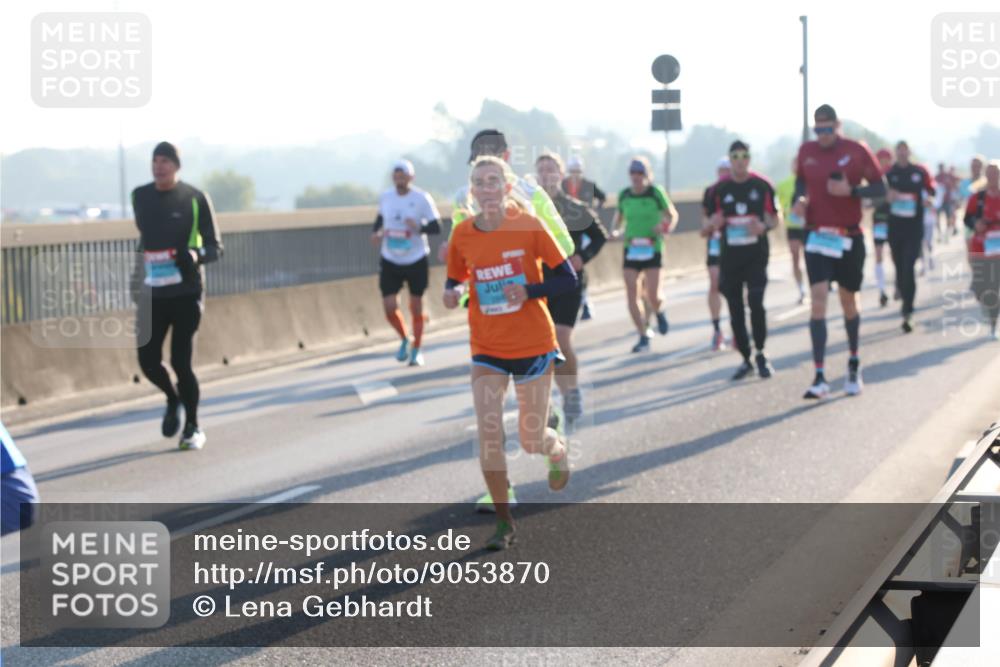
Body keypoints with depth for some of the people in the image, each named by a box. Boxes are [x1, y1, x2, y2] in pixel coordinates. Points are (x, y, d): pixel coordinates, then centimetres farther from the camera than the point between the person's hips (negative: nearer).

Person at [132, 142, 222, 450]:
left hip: (187, 293, -4)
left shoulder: (196, 199, -5)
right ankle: (173, 400, 31)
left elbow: (216, 247, -2)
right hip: (153, 293, 4)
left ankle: (192, 427, 12)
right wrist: (138, 276, 22)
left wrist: (196, 255, -23)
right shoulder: (140, 196, 7)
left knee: (181, 362, -7)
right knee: (148, 360, -2)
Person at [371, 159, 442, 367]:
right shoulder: (385, 198, 1)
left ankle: (416, 350, 24)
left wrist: (419, 227, -30)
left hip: (416, 261, -3)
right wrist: (376, 231, -1)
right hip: (390, 261, 3)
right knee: (389, 308, -4)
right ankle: (404, 339, 25)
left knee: (416, 307, 8)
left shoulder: (422, 198, -11)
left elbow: (436, 227, -11)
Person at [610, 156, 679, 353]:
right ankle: (643, 337, 7)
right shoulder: (624, 195, 5)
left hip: (652, 249, -3)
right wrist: (615, 231, -2)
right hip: (631, 249, 3)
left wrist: (666, 228, -15)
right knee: (631, 296, -5)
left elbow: (672, 214, 5)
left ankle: (659, 313, 29)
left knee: (652, 297, -8)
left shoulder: (656, 193, -5)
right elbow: (618, 217, 19)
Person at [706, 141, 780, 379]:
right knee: (735, 308, 4)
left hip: (756, 254, -3)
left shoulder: (762, 186, 0)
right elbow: (714, 224, 10)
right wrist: (716, 223, -14)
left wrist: (764, 227, -17)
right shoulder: (719, 189, 5)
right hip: (729, 255, 3)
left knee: (755, 303, -15)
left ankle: (761, 355, 1)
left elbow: (774, 219, 5)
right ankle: (746, 359, 15)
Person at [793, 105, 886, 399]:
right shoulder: (806, 151, 3)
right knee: (818, 300, -12)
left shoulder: (856, 151, -6)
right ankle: (820, 378, -15)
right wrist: (799, 199, -2)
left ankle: (854, 364, 35)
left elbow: (880, 189, -3)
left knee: (848, 302, 11)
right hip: (817, 236, 1)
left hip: (849, 238, -1)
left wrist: (851, 191, -20)